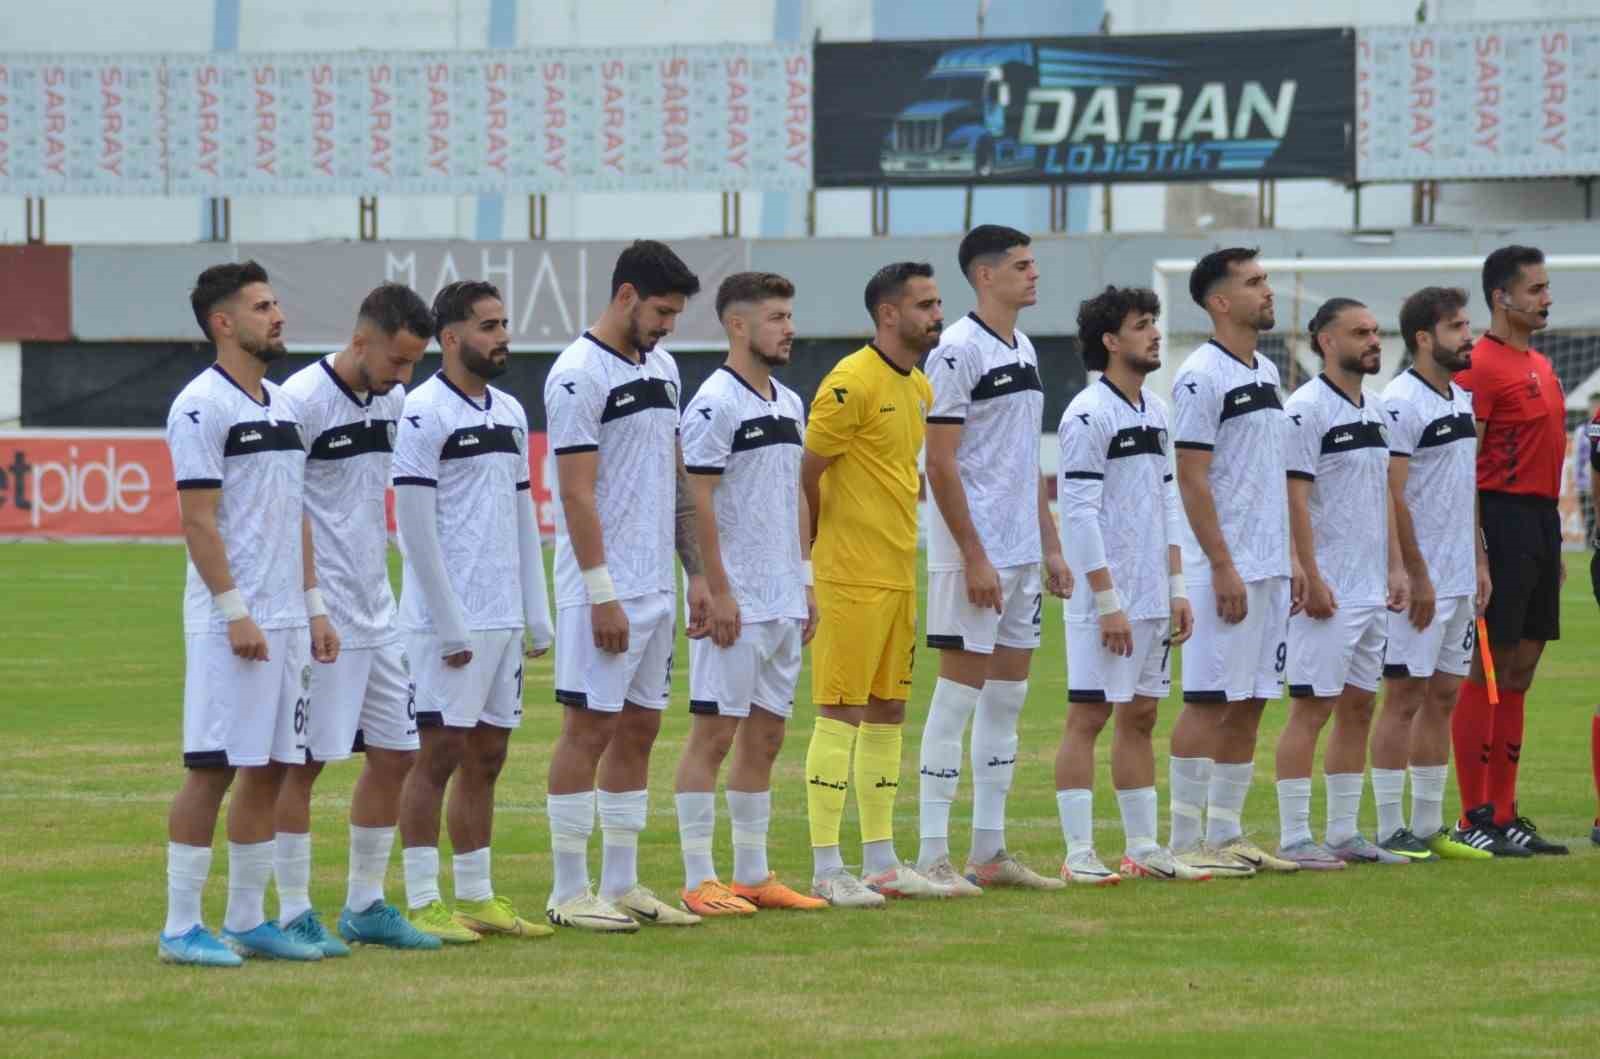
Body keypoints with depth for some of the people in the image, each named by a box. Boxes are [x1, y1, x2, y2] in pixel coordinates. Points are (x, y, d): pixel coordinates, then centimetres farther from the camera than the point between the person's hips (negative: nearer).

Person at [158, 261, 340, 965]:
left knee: (270, 768, 9)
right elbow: (198, 519, -14)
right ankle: (181, 928, -4)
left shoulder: (283, 406, 15)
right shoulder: (201, 406, -10)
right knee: (212, 769, -7)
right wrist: (235, 611, -19)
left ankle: (247, 920, 15)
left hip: (285, 619, 8)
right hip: (228, 623, -8)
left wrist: (313, 605, 14)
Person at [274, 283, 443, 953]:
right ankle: (294, 913, 3)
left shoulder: (394, 401, 10)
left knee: (395, 754, 9)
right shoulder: (303, 400, -14)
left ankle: (365, 906, 19)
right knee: (305, 761, -3)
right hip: (322, 618, -8)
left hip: (378, 613, 8)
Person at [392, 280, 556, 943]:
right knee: (439, 752, -6)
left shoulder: (509, 413, 14)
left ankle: (476, 898, 15)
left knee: (487, 756, 10)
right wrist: (450, 627, -15)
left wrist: (537, 614, 12)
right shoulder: (424, 413, -10)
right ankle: (422, 903, -2)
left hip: (504, 619, 8)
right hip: (448, 622, -8)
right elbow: (414, 526, -13)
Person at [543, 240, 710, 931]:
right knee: (589, 728, -5)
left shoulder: (662, 367, 13)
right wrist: (602, 593, -19)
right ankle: (569, 893, -1)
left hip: (656, 585, 8)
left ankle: (622, 885, 15)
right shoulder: (579, 375, -13)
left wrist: (695, 572, 14)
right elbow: (578, 493, -16)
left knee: (639, 727, 9)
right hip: (603, 591, -8)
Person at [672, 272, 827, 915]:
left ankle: (753, 875, 16)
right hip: (736, 601, -8)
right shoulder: (716, 403, -12)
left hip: (783, 600, 8)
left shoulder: (789, 404, 15)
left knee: (765, 735, 10)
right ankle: (699, 881, -3)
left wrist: (806, 580, 16)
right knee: (714, 732, -5)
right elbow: (699, 503, -15)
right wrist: (719, 592, -18)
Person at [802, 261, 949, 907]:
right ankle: (826, 871, -4)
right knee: (841, 714, -6)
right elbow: (806, 475, -13)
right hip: (852, 579, -9)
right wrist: (808, 558, -9)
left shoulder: (919, 387, 14)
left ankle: (881, 863, 18)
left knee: (888, 713, 12)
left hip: (901, 575, 9)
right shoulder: (851, 383, -14)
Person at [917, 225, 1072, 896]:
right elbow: (940, 464, -16)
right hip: (974, 554, -9)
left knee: (1008, 695, 10)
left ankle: (989, 852, 16)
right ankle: (933, 857, -5)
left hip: (1021, 556, 9)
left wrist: (1050, 547, 17)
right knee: (959, 692, -7)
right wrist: (974, 557, -18)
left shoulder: (1022, 350, 15)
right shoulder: (958, 350, -12)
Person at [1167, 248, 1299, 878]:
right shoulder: (1201, 377, -11)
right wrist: (1223, 567, -19)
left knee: (1249, 704, 9)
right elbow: (1192, 479, -15)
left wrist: (1291, 561, 17)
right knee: (1209, 701, -7)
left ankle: (1226, 835, 14)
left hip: (1270, 567, 9)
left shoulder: (1266, 373, 16)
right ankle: (1187, 842, -4)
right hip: (1225, 569, -9)